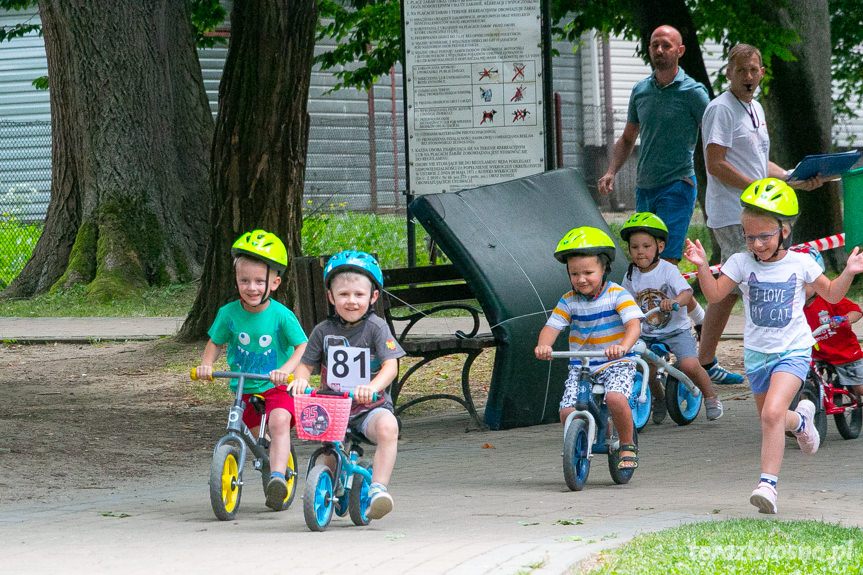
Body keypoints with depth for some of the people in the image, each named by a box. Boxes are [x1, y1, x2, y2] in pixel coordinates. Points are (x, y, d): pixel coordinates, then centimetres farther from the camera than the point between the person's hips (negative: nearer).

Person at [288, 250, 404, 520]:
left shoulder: (376, 328, -3)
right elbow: (306, 364, 10)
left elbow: (390, 366, -12)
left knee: (387, 426, -34)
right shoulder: (324, 331, 5)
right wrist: (300, 379, -15)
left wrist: (372, 387, -33)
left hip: (370, 407, -4)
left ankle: (378, 487, -33)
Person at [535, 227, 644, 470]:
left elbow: (634, 324, -21)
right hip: (580, 366, 4)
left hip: (615, 363, -4)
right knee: (568, 412, -16)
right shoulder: (569, 301, 2)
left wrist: (622, 346, -43)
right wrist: (544, 345, -29)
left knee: (615, 398, -33)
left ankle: (628, 446, -9)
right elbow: (551, 326, -4)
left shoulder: (617, 295, -9)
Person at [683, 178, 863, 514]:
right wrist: (702, 267, -21)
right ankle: (801, 419, 53)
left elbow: (831, 294, 8)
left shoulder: (800, 264, -5)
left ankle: (768, 483, -22)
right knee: (770, 419, 17)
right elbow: (714, 294, -5)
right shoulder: (741, 264, -2)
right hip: (757, 353, 4)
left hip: (793, 351, -4)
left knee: (772, 414, -23)